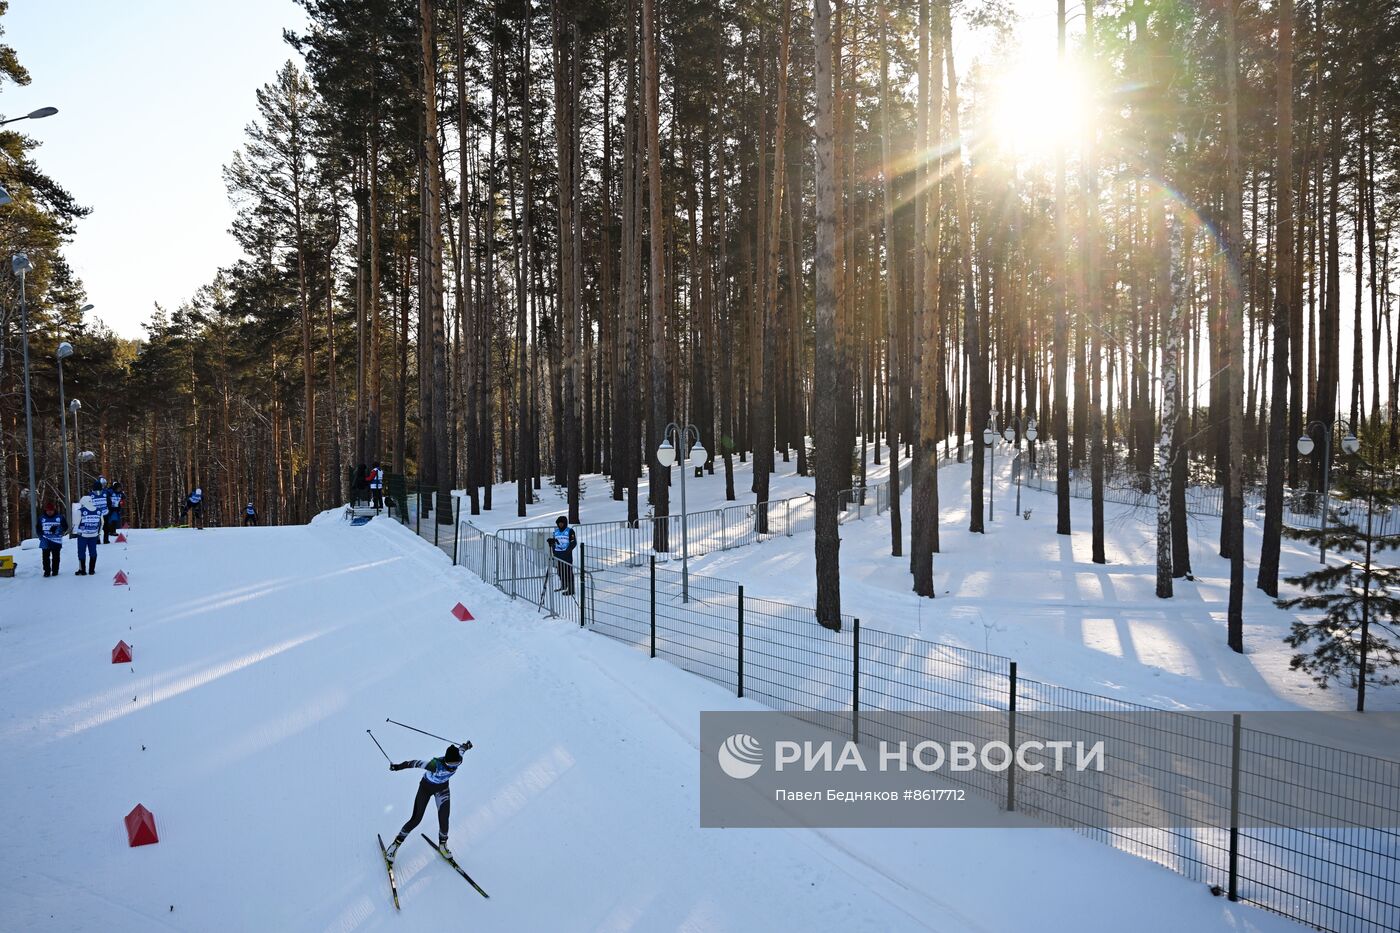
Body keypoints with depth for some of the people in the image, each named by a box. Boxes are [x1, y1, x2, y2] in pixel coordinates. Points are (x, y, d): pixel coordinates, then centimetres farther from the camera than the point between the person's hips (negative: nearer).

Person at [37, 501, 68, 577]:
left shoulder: (60, 518, 1)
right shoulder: (41, 518, 8)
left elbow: (65, 527, 2)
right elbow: (38, 528, 15)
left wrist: (57, 529, -15)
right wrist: (41, 536, 1)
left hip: (56, 541, -1)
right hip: (45, 542, 2)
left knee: (56, 557, 2)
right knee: (46, 557, -1)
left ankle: (55, 571, 12)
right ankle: (47, 571, 6)